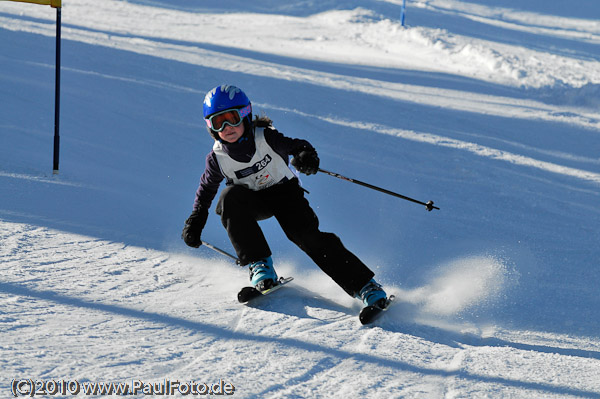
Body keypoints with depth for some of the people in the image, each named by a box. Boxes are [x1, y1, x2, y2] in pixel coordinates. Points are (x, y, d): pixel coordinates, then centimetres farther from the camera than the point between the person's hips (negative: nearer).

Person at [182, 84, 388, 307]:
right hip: (252, 201, 2)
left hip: (285, 192, -2)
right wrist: (195, 221, -2)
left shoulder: (265, 137, -21)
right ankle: (259, 265, -27)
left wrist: (305, 155, -51)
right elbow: (207, 189, 4)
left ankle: (364, 285, -21)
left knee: (307, 235, -24)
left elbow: (296, 145, -27)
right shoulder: (217, 158, -14)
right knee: (230, 196, -32)